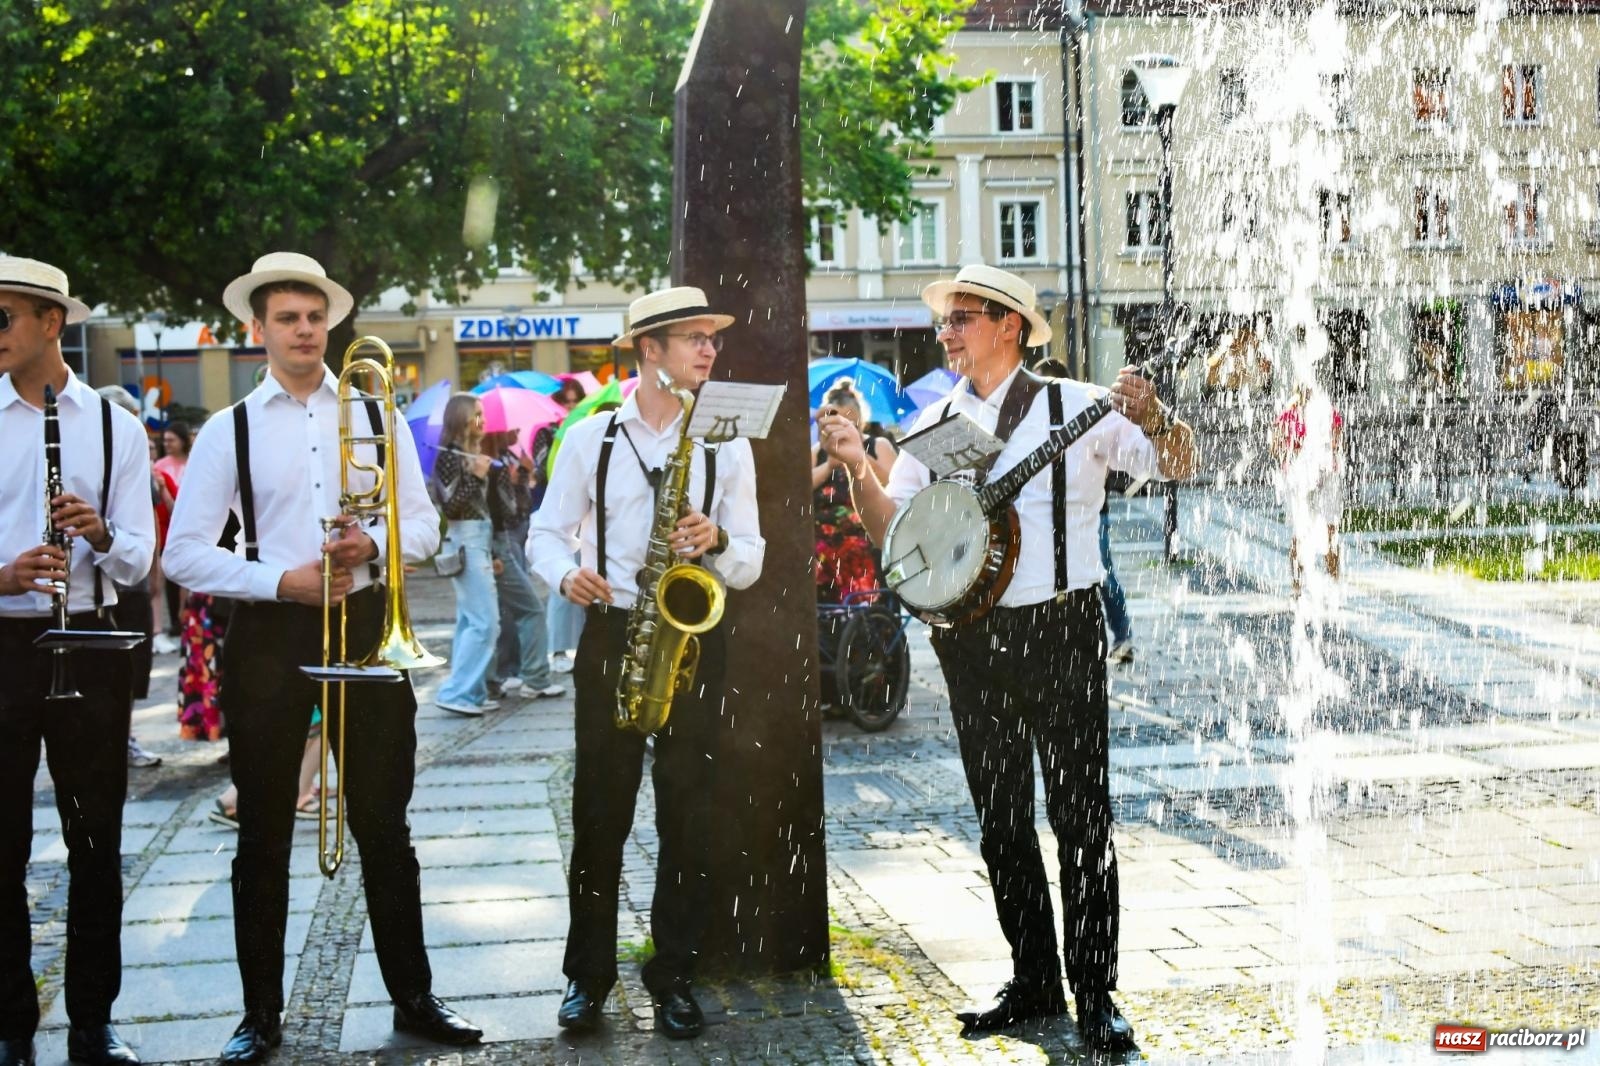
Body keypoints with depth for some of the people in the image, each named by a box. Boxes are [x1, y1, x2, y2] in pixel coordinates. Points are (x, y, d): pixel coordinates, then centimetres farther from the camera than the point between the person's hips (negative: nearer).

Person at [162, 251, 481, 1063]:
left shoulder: (378, 416, 8)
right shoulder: (228, 430, 1)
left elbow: (424, 523, 7)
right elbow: (185, 553, -4)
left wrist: (373, 543, -14)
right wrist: (282, 582, -16)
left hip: (364, 625, 1)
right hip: (268, 636, -1)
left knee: (385, 826, 8)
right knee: (263, 837, 7)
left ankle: (413, 997, 20)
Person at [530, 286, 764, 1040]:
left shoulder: (728, 445, 6)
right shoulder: (591, 438, 4)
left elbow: (751, 562, 5)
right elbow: (546, 533, 7)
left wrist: (717, 540, -17)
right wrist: (565, 576, -15)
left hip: (693, 639, 1)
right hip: (610, 636, -1)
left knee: (687, 815, 3)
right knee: (599, 813, 2)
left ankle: (673, 974, 16)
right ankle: (588, 974, 15)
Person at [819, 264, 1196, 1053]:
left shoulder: (1076, 407, -3)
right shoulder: (935, 423, 10)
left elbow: (1177, 465, -7)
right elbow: (891, 529, 7)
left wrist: (1152, 418, -26)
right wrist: (858, 470, -9)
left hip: (1061, 632, -4)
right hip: (971, 640, 5)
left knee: (1081, 817, 0)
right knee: (1000, 823, 11)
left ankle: (1095, 994, 10)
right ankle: (1033, 982, 24)